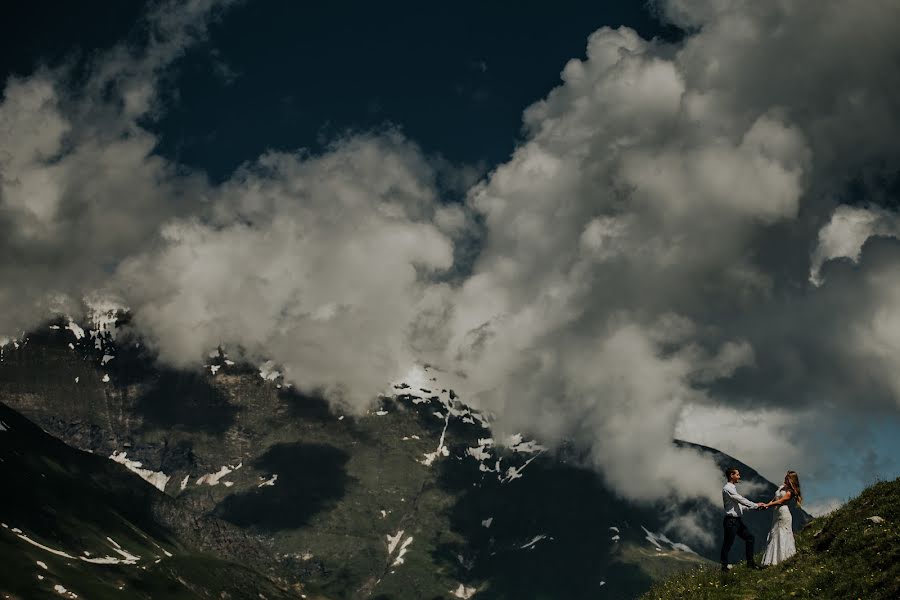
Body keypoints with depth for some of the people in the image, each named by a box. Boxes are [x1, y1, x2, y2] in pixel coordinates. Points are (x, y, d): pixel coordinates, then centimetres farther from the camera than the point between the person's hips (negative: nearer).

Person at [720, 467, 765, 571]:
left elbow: (740, 505, 17)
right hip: (731, 520, -10)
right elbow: (741, 500, -17)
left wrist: (755, 507, 8)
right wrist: (756, 505, -9)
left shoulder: (733, 488, 17)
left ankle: (750, 563, 19)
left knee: (750, 538, 12)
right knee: (728, 543, -3)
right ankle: (724, 566, 5)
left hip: (737, 520, 10)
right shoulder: (727, 488, -14)